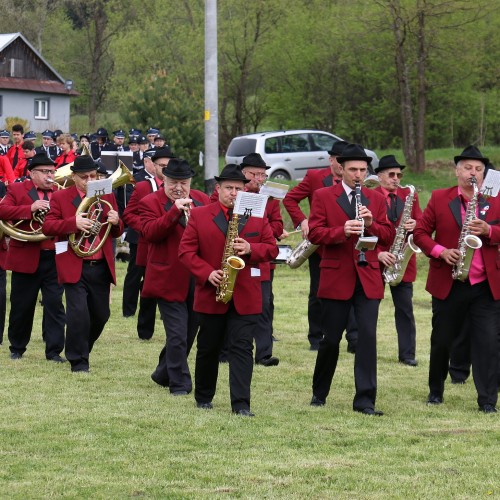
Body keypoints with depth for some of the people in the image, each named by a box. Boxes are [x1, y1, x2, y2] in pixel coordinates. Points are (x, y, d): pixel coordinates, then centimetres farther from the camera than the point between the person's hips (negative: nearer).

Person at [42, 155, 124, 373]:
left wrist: (116, 222, -10)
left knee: (101, 315, 11)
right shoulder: (60, 197, 0)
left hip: (101, 267, 4)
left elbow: (116, 232, 14)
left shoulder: (107, 197, 11)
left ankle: (82, 349, 34)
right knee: (78, 313, -12)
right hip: (74, 267, -4)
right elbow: (47, 227, -8)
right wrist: (74, 223, -23)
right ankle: (78, 361, -2)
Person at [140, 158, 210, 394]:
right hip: (170, 280, -5)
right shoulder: (150, 203, -4)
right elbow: (150, 232, -18)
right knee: (177, 335, -6)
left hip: (199, 280, 5)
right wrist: (175, 211, -27)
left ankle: (163, 374, 33)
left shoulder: (202, 200, 10)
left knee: (189, 333, 15)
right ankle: (180, 384, 4)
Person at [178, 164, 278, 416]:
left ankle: (241, 404, -10)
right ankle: (203, 398, 27)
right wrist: (207, 273, -15)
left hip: (246, 297, 0)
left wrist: (250, 249, -15)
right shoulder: (199, 215, 2)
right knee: (208, 348, 12)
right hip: (211, 294, 0)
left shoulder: (257, 216, 6)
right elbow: (186, 251, -2)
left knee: (242, 348, -7)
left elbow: (272, 248, 5)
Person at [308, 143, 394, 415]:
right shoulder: (323, 196, 3)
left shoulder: (376, 199, 12)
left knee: (368, 337, -7)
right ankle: (319, 393, 24)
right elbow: (314, 233, -6)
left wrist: (371, 224, -12)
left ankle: (365, 399, -5)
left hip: (368, 279, 2)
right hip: (335, 278, -2)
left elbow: (388, 235, 8)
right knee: (331, 339, 5)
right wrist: (342, 231, -22)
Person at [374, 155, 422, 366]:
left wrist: (414, 225, -15)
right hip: (376, 260, -2)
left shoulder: (410, 195, 10)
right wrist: (378, 253, -19)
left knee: (405, 308, 1)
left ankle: (407, 354, 4)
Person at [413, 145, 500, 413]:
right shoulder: (439, 198, 3)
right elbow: (420, 232, 3)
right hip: (447, 283, 0)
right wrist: (440, 251, -13)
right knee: (441, 340, 10)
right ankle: (435, 391, 28)